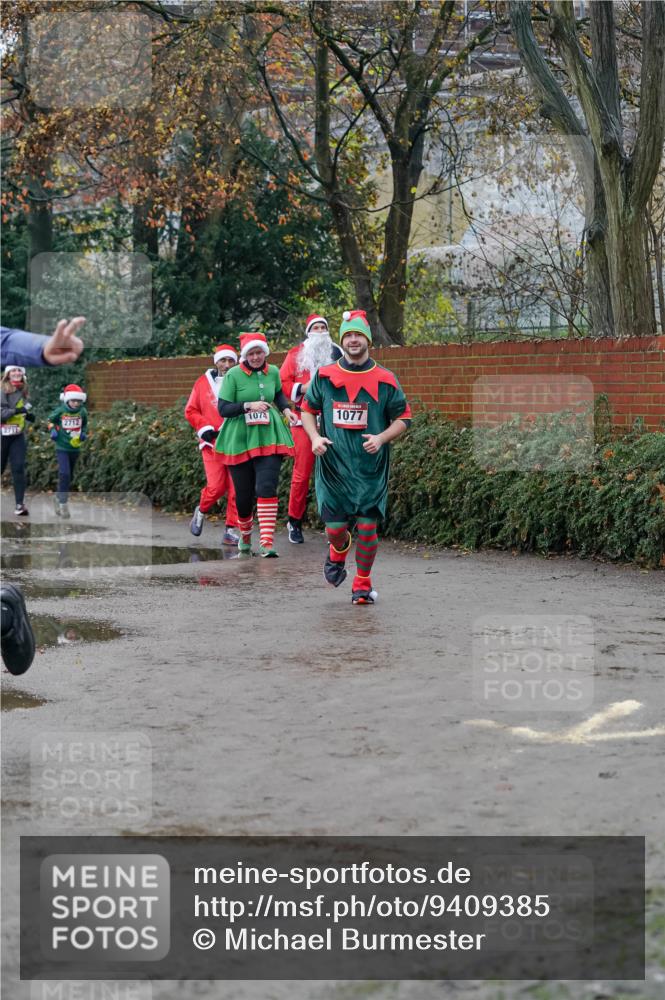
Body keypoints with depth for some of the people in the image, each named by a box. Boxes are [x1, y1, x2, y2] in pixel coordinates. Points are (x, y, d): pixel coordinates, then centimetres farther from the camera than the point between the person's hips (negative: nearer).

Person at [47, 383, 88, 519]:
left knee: (70, 476, 15)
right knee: (64, 474, -18)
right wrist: (53, 430, -10)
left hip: (75, 448, 4)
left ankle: (58, 497, 36)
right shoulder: (60, 411, -10)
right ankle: (63, 503, -12)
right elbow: (51, 421, 7)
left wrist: (84, 433, -2)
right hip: (62, 448, -4)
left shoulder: (82, 412, -2)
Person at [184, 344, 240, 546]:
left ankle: (230, 531, 5)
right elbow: (190, 411, 9)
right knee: (216, 486, -9)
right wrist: (204, 428, -4)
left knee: (236, 488, -3)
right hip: (212, 442, -1)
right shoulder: (203, 383, 6)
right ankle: (201, 511, 22)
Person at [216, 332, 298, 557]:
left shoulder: (273, 372, 4)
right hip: (239, 440, -1)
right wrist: (248, 406, -22)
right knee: (244, 494, 7)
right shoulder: (233, 375, -8)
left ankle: (267, 543, -21)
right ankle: (245, 537, 34)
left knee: (267, 487, -16)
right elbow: (223, 408, -9)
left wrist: (286, 409, 5)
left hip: (268, 437, 1)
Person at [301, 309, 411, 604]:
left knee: (367, 527, -5)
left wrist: (381, 438, -11)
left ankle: (363, 584, 13)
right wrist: (315, 437, -3)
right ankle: (338, 553, 36)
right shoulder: (324, 376, 4)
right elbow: (307, 409, 15)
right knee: (335, 528, 0)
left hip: (371, 467, -1)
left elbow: (403, 418, 6)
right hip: (333, 466, 1)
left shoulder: (385, 380, 1)